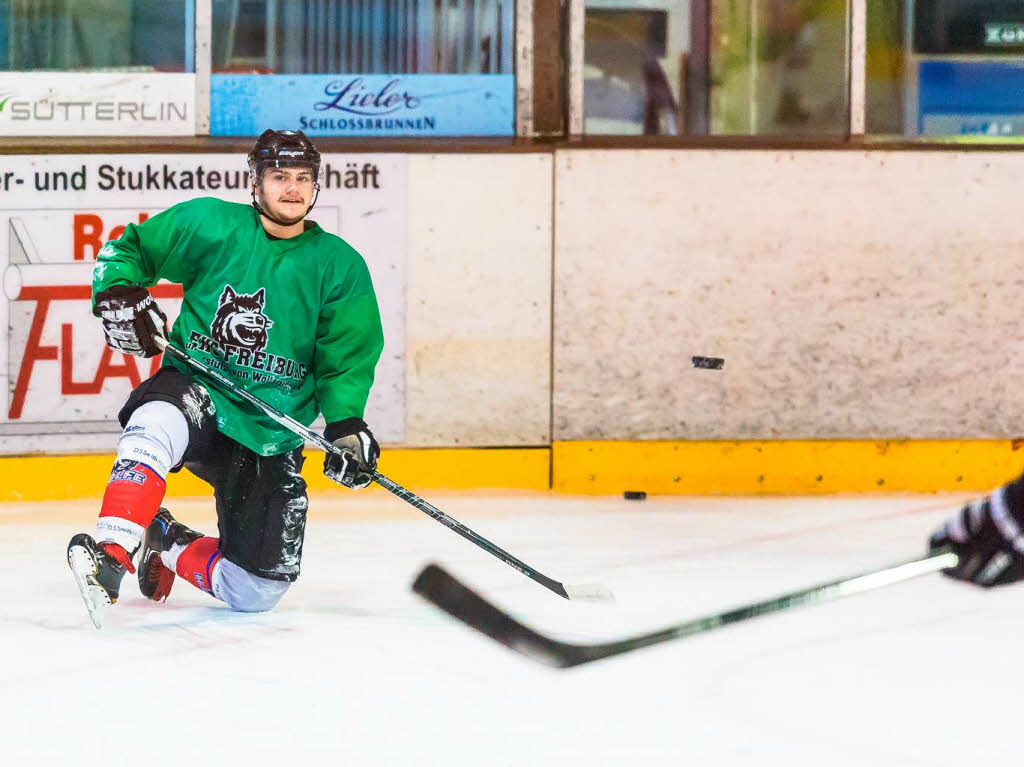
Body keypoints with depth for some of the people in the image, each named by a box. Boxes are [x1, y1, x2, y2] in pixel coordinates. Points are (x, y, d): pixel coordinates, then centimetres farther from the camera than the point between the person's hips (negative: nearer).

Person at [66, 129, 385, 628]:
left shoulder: (340, 266, 1)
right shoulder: (210, 225, -2)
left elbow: (347, 360, 4)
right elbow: (126, 250, 9)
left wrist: (346, 428, -11)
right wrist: (118, 297, -11)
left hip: (271, 438, 2)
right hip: (195, 395, -2)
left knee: (258, 591, -1)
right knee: (157, 426, -41)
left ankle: (167, 547, 25)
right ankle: (111, 557, -46)